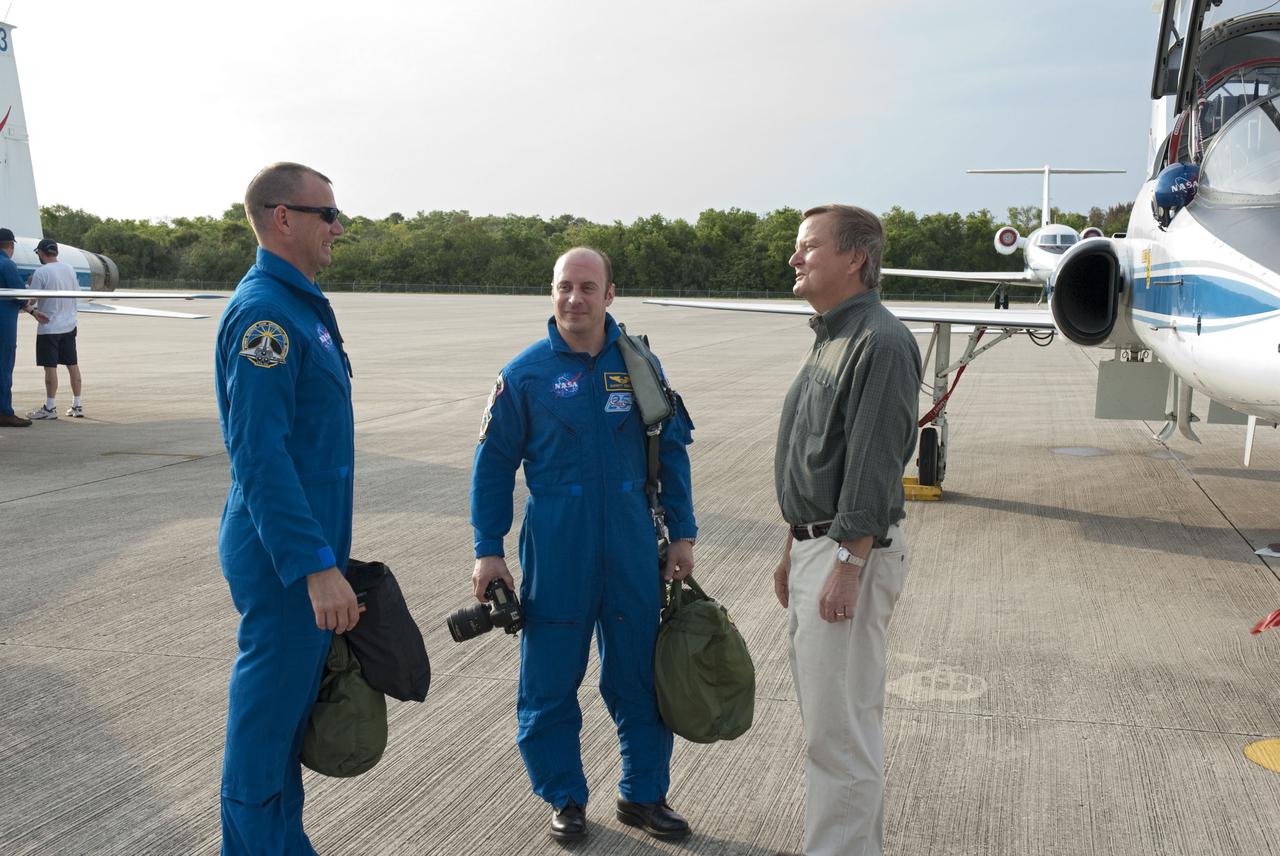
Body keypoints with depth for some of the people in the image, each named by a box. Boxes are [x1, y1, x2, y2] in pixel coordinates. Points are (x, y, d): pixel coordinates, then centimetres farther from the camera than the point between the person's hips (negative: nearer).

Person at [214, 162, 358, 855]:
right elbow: (259, 455, -25)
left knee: (290, 705, 18)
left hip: (306, 550, 10)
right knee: (268, 711, 3)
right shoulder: (263, 312, -18)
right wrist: (317, 565, -27)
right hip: (285, 560, -10)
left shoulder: (301, 304, 13)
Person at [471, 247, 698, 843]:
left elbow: (672, 451, 9)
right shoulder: (526, 373, -3)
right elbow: (493, 464, 1)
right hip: (555, 549, -1)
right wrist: (488, 551, -1)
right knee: (549, 680, 7)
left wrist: (682, 535, 7)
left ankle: (644, 795, 29)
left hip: (632, 546, 2)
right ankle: (565, 798, 28)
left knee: (642, 674, 10)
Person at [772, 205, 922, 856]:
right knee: (825, 715, 19)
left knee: (839, 725, -2)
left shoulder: (880, 342, -16)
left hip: (851, 552, -10)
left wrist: (847, 569, -23)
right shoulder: (829, 339, 16)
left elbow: (875, 467, -22)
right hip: (816, 545, 11)